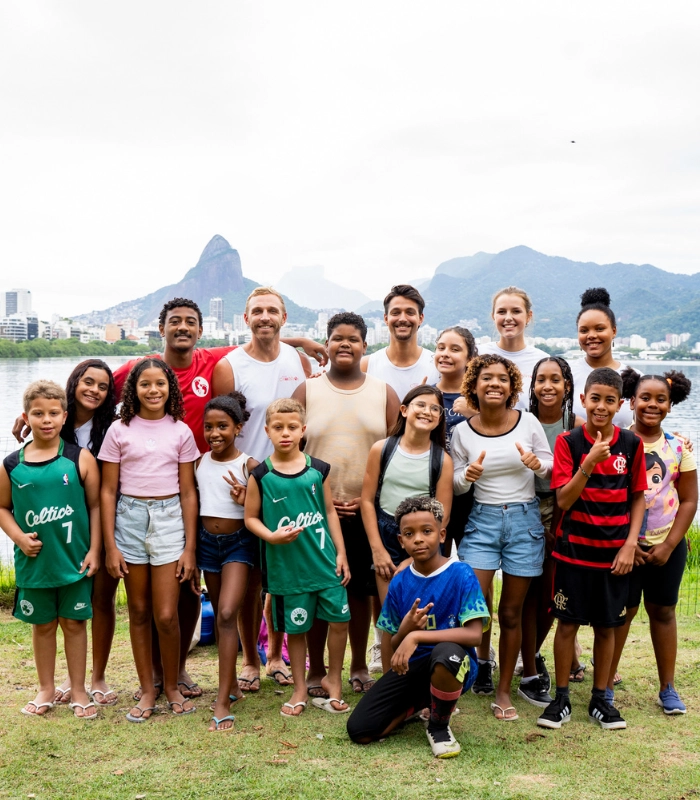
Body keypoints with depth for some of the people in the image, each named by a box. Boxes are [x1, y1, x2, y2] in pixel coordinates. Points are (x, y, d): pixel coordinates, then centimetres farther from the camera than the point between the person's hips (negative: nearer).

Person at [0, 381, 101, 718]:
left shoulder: (80, 459, -7)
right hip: (34, 561, 2)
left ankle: (78, 690, 24)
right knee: (42, 624, 16)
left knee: (74, 622, 9)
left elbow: (95, 506, -4)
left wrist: (94, 550, -8)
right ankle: (46, 689, 32)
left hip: (74, 560, -2)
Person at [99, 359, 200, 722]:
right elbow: (108, 490, 3)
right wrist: (110, 546, -2)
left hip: (169, 519, 0)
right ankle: (147, 690, 22)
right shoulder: (119, 430, 1)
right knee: (139, 612, 9)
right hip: (129, 519, 1)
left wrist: (190, 547, 0)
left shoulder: (180, 431, 3)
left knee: (166, 615, -3)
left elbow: (187, 492, 4)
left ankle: (172, 686, 18)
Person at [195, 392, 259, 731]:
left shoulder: (248, 465, -10)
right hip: (207, 541, 5)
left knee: (227, 614, -16)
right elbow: (193, 502, 12)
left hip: (238, 541, -5)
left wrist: (245, 501, -24)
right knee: (219, 616, 14)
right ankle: (232, 684, 30)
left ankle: (222, 701, -13)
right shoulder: (199, 463, 3)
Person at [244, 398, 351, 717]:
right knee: (296, 628, 9)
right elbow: (251, 517, 0)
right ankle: (300, 689, 28)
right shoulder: (261, 475, -5)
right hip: (287, 567, -2)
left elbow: (330, 512, 7)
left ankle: (333, 679, 27)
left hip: (325, 561, 2)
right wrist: (271, 536, -18)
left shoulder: (318, 470, 1)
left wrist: (341, 553, 5)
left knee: (339, 619, 4)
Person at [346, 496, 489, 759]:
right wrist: (406, 628, -19)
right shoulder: (399, 584, 0)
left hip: (450, 666, -4)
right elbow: (392, 647, 5)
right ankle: (419, 703, 20)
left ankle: (439, 725, -8)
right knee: (359, 730, -10)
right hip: (410, 667, 4)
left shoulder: (461, 574, -13)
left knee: (446, 653, -40)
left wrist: (416, 636, -27)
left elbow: (474, 635, -22)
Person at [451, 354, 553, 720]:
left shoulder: (527, 421, -5)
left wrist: (538, 465, -17)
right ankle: (483, 662, 23)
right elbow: (457, 485, 4)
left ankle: (503, 690, 23)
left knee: (511, 612, 7)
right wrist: (467, 477, -19)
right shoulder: (462, 431, -3)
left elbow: (551, 463, 5)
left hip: (524, 519, 0)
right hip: (482, 520, 0)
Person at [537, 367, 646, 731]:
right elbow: (563, 500, -13)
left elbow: (638, 497, 5)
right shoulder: (569, 441, -8)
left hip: (614, 552, 2)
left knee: (607, 626, 10)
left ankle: (600, 699, 24)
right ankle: (561, 699, 18)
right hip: (574, 549, -2)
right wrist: (589, 463, -26)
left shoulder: (631, 443, -1)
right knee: (568, 622, 4)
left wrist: (630, 544, -5)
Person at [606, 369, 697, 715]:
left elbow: (688, 500, 3)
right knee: (623, 611, 1)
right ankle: (606, 685, 14)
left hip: (668, 546, 3)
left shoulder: (679, 447, 2)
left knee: (663, 610, 11)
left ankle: (667, 688, 23)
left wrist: (668, 545, -4)